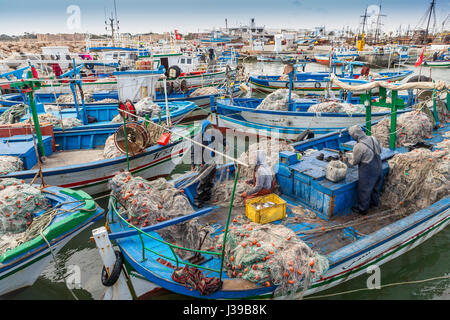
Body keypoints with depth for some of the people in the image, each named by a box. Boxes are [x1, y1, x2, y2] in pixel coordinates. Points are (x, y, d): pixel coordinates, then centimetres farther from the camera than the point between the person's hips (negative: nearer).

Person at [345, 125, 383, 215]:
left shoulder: (358, 147, -28)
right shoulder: (374, 139, -8)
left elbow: (354, 162, -14)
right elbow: (380, 151, 9)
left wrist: (348, 160, 5)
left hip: (367, 172, -7)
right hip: (378, 168, 7)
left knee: (364, 190, 12)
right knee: (375, 187, 28)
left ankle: (362, 209, 28)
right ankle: (374, 202, 50)